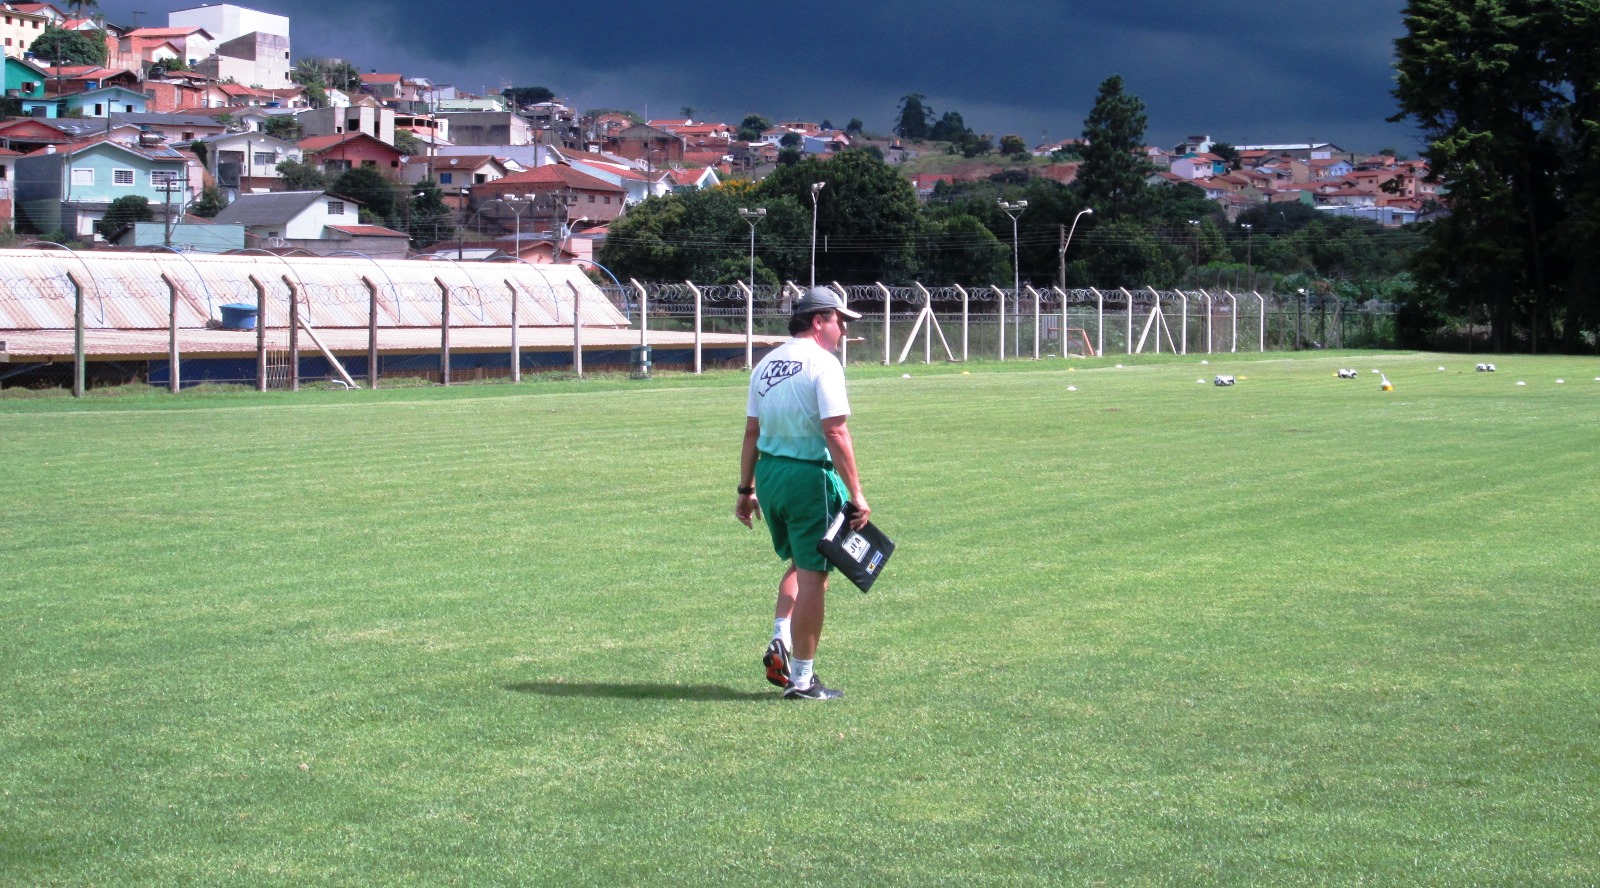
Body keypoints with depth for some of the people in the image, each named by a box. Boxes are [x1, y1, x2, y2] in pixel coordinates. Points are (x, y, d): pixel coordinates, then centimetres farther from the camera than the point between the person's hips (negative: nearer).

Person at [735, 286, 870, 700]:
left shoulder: (766, 364, 12)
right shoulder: (822, 363, -10)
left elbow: (752, 432, 15)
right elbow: (835, 434, -17)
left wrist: (746, 489, 20)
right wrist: (856, 495, -17)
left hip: (767, 474, 8)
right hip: (809, 476, -8)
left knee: (800, 564, 25)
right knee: (812, 574, -1)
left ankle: (781, 642, 9)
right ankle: (801, 678, 2)